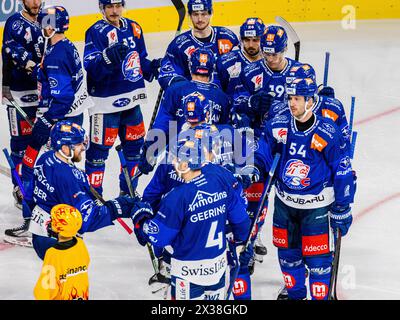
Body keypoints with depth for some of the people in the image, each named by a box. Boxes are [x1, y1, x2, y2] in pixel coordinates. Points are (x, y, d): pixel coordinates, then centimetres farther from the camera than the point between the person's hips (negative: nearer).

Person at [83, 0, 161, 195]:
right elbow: (91, 67, -21)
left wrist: (153, 67, 0)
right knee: (99, 148, -4)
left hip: (131, 99, 7)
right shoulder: (96, 32, -11)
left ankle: (128, 192, 31)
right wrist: (108, 56, -37)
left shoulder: (133, 28, 10)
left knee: (134, 144, 16)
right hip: (106, 101, -7)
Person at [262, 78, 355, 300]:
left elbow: (342, 171, -10)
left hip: (316, 205, -4)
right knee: (287, 252, 15)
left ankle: (319, 296, 15)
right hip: (285, 201, 4)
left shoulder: (327, 133, -17)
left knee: (317, 257, -2)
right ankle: (295, 293, 36)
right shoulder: (278, 127, -7)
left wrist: (342, 210, -8)